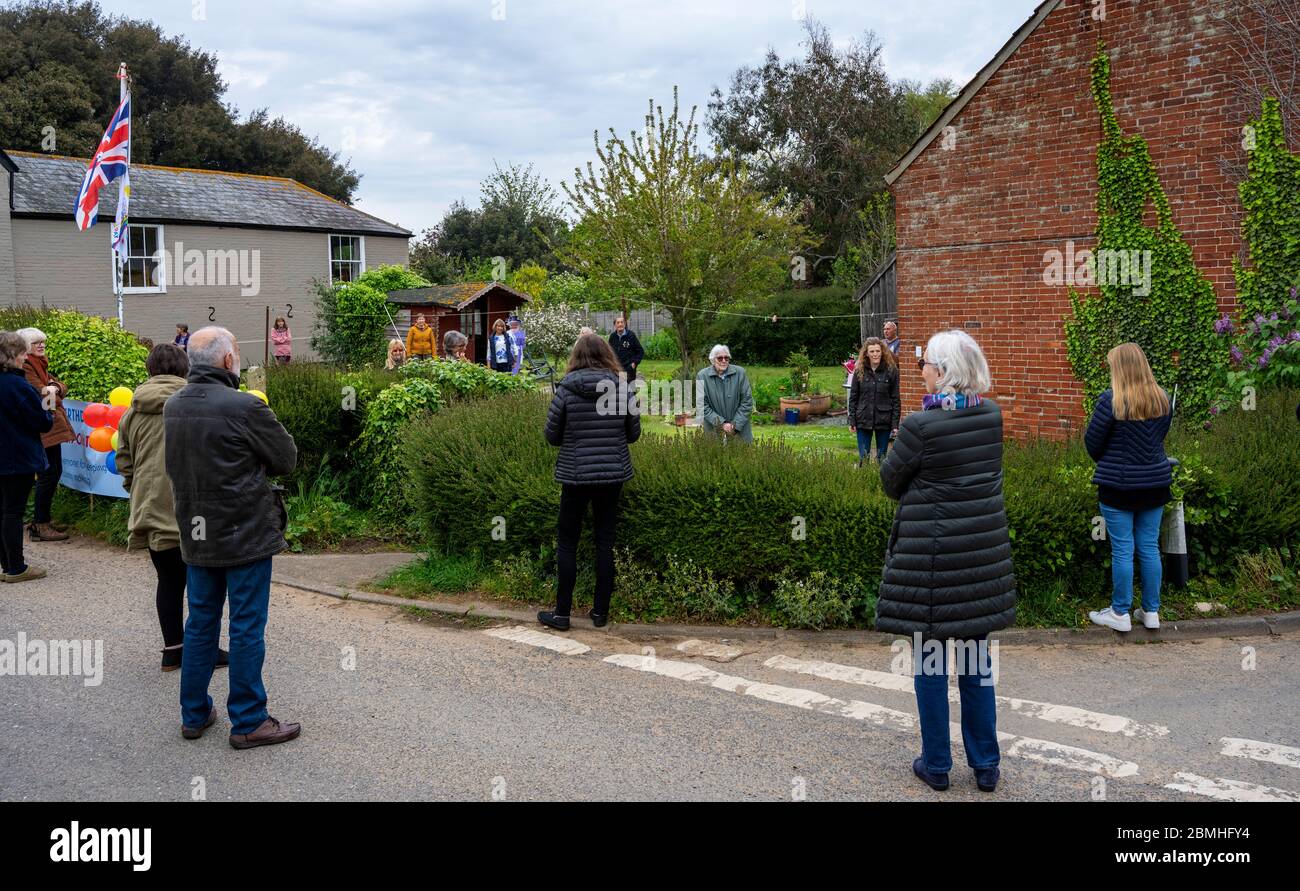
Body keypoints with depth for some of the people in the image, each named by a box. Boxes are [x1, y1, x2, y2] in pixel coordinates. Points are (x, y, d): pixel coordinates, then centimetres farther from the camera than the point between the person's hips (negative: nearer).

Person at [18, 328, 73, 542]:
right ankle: (41, 526, -1)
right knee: (48, 474, -8)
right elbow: (39, 392, -20)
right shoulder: (24, 367, -11)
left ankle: (41, 520, 25)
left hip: (52, 427, 10)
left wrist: (55, 388, -7)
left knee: (55, 472, 14)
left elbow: (63, 387, 13)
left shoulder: (41, 365, 20)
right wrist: (52, 391, -2)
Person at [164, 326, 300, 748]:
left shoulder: (173, 406, 4)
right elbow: (287, 459, -11)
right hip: (245, 534, -7)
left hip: (196, 535, 7)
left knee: (200, 622, 17)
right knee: (246, 629, 2)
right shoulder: (244, 407, -19)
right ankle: (248, 722, 10)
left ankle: (194, 713, 26)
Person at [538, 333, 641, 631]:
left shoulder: (566, 390, -8)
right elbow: (634, 433, 7)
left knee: (567, 542, 8)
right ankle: (601, 612, 17)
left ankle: (562, 613, 11)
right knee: (605, 541, 12)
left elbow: (551, 435, -2)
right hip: (613, 473, 2)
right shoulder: (621, 389, -2)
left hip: (576, 474, -2)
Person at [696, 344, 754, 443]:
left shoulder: (740, 373, -5)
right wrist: (722, 424, -15)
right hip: (714, 430, -1)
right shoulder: (702, 376, -7)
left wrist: (735, 425, -10)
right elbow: (702, 405, -7)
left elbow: (747, 402, -2)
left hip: (740, 429, 1)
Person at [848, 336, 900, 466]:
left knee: (882, 457, 8)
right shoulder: (859, 371, 2)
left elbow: (895, 399, -2)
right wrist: (852, 421, 0)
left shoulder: (891, 371, -3)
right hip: (863, 420, 1)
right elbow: (853, 397, 5)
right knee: (863, 457, 4)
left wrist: (895, 424, -7)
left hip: (884, 421, -1)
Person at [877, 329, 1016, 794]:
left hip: (931, 550, -5)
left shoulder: (920, 425, -19)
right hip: (983, 548, 5)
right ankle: (986, 764, 23)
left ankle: (936, 765, 18)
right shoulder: (992, 415, -1)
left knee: (930, 658, 8)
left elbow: (891, 481, -4)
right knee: (976, 656, 15)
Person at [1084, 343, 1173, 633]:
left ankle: (1120, 613, 11)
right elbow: (1161, 435, 13)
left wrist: (1105, 463, 12)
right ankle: (1151, 612, 20)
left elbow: (1092, 441, -8)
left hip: (1118, 486, -5)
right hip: (1155, 482, 5)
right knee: (1150, 547, 12)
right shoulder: (1162, 398, 2)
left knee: (1122, 551, 3)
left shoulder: (1111, 400, -16)